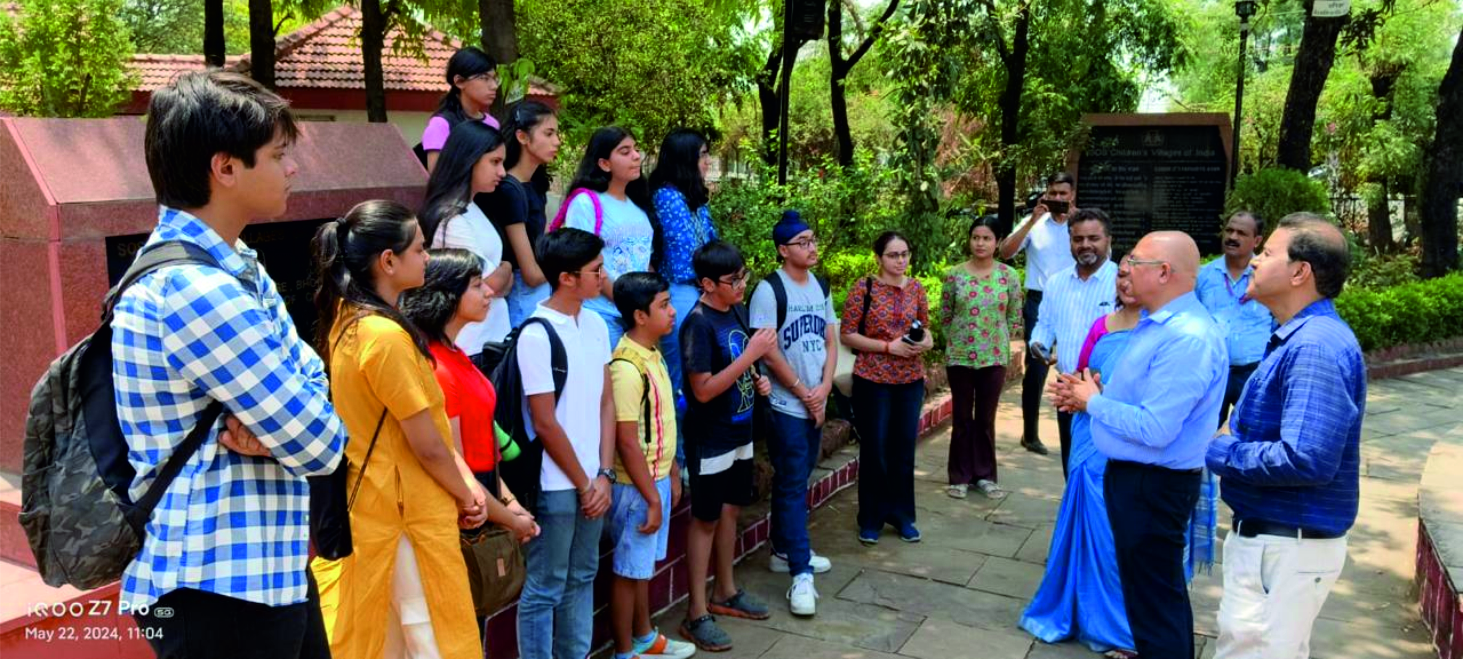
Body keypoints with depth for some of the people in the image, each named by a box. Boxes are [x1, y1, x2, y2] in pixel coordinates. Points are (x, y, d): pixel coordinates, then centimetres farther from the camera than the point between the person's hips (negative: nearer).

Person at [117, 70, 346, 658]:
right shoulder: (194, 288, -24)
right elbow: (320, 444, -23)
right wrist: (286, 427, -3)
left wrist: (270, 424, -14)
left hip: (267, 568, 9)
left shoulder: (234, 264, 9)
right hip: (219, 588, -9)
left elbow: (309, 377, 5)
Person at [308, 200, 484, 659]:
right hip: (407, 514, -9)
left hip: (368, 506, 9)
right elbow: (427, 447, -18)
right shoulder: (387, 336, -23)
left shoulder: (346, 319, 5)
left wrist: (465, 479, 3)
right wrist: (466, 497, -2)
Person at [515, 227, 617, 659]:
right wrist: (583, 483, -7)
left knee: (581, 580, 19)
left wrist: (603, 475, -1)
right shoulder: (537, 335, -16)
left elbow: (606, 404, 7)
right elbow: (545, 424, -15)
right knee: (545, 590, 5)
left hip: (592, 482, 7)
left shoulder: (596, 324, 6)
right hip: (556, 485, -7)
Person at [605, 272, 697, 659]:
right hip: (637, 486, -9)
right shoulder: (627, 367, -24)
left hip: (657, 478, 9)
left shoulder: (654, 355, 5)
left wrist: (672, 474, 17)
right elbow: (627, 443, -23)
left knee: (645, 564, 21)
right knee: (629, 570, 6)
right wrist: (651, 498, -19)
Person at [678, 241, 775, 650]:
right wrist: (751, 354, -25)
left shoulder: (738, 311, 4)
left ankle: (727, 594, 34)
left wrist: (758, 380, -1)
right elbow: (703, 390, -25)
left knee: (730, 511, 18)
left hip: (740, 434, 8)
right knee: (705, 520, 2)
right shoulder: (698, 324, -21)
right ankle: (697, 615, 13)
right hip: (711, 441, -8)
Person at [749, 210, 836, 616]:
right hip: (787, 405, -6)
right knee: (792, 485, -5)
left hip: (816, 403, 7)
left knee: (794, 480, 15)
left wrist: (824, 389, -5)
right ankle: (801, 574, -4)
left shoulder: (820, 286, 9)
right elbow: (769, 351, -16)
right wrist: (804, 393, -10)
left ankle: (785, 551, 29)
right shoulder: (769, 290, -13)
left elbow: (830, 341, 10)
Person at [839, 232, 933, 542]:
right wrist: (889, 346, -18)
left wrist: (926, 340, -7)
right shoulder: (864, 288, -8)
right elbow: (847, 335, -10)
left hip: (910, 380, 4)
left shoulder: (916, 288, 5)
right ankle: (871, 518, 18)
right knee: (874, 449, 4)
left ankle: (902, 514, 25)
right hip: (872, 380, -4)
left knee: (904, 449, 11)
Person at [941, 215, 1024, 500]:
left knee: (986, 418, 10)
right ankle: (960, 476, 18)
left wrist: (1004, 342, 7)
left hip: (995, 357, 1)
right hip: (959, 356, -1)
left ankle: (985, 475, 22)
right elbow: (944, 315, 4)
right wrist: (957, 339, 8)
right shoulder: (954, 275, -5)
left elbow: (1015, 316, 6)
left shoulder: (1008, 275, -3)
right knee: (962, 418, 8)